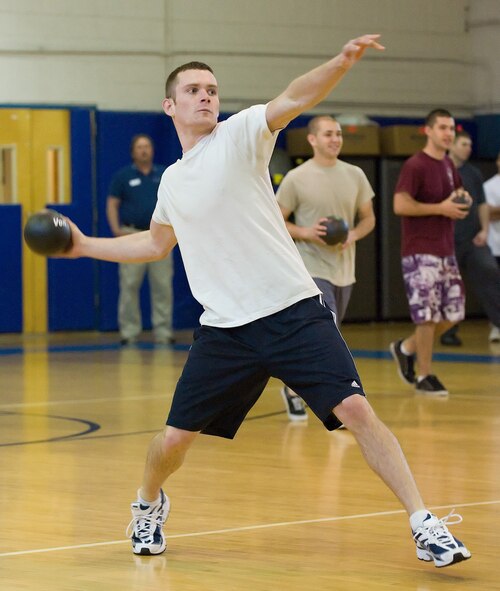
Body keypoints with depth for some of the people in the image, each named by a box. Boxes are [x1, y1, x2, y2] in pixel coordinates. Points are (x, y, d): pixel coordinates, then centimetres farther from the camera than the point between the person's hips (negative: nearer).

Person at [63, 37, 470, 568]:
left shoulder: (238, 135, -2)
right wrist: (85, 245, 30)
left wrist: (342, 62, -39)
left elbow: (294, 100, -21)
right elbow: (156, 244, 34)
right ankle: (149, 505, 38)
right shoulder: (171, 181, 14)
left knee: (355, 410, -17)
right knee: (175, 438, 5)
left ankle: (425, 526, -11)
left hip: (293, 313, -4)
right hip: (224, 329, 4)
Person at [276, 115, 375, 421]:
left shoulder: (355, 175, 4)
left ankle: (295, 388, 35)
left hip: (344, 270, 5)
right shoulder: (296, 179, -7)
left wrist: (353, 235, -9)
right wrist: (305, 232, -19)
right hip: (312, 269, -5)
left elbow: (368, 218, 12)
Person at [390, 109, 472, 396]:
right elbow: (400, 205, -20)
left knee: (453, 313, 8)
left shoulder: (449, 166, 13)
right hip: (421, 252, -8)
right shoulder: (415, 165, -12)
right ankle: (425, 376, 5)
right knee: (428, 314, -6)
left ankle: (406, 348, 27)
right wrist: (441, 208, -22)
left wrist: (462, 201, 4)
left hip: (446, 251, 8)